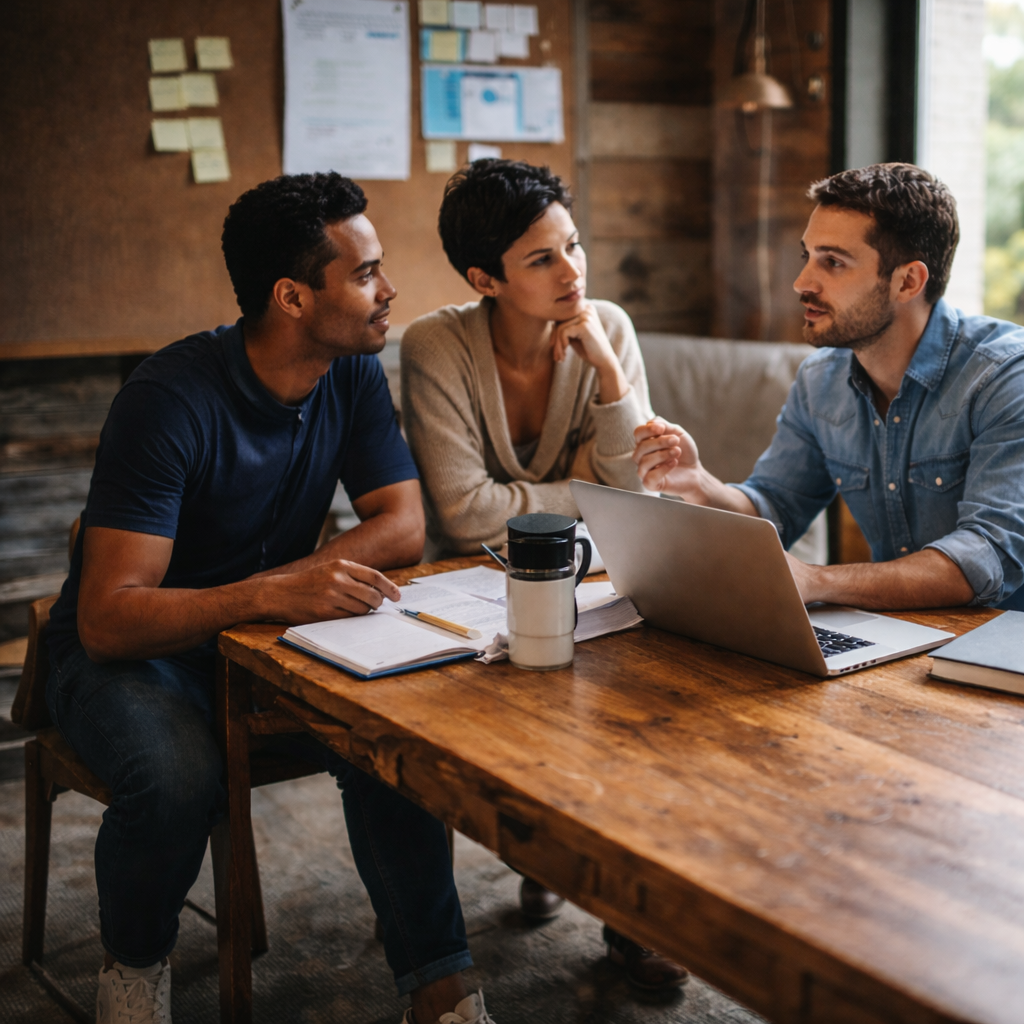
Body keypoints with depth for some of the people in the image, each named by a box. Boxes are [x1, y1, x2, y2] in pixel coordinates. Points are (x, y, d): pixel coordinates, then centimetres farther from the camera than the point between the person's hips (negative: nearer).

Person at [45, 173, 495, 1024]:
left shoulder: (354, 373, -7)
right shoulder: (172, 399, -27)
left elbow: (405, 528, -10)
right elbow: (108, 618, -32)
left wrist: (289, 584, -26)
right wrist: (267, 592, -47)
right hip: (132, 649, -4)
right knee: (177, 778, -34)